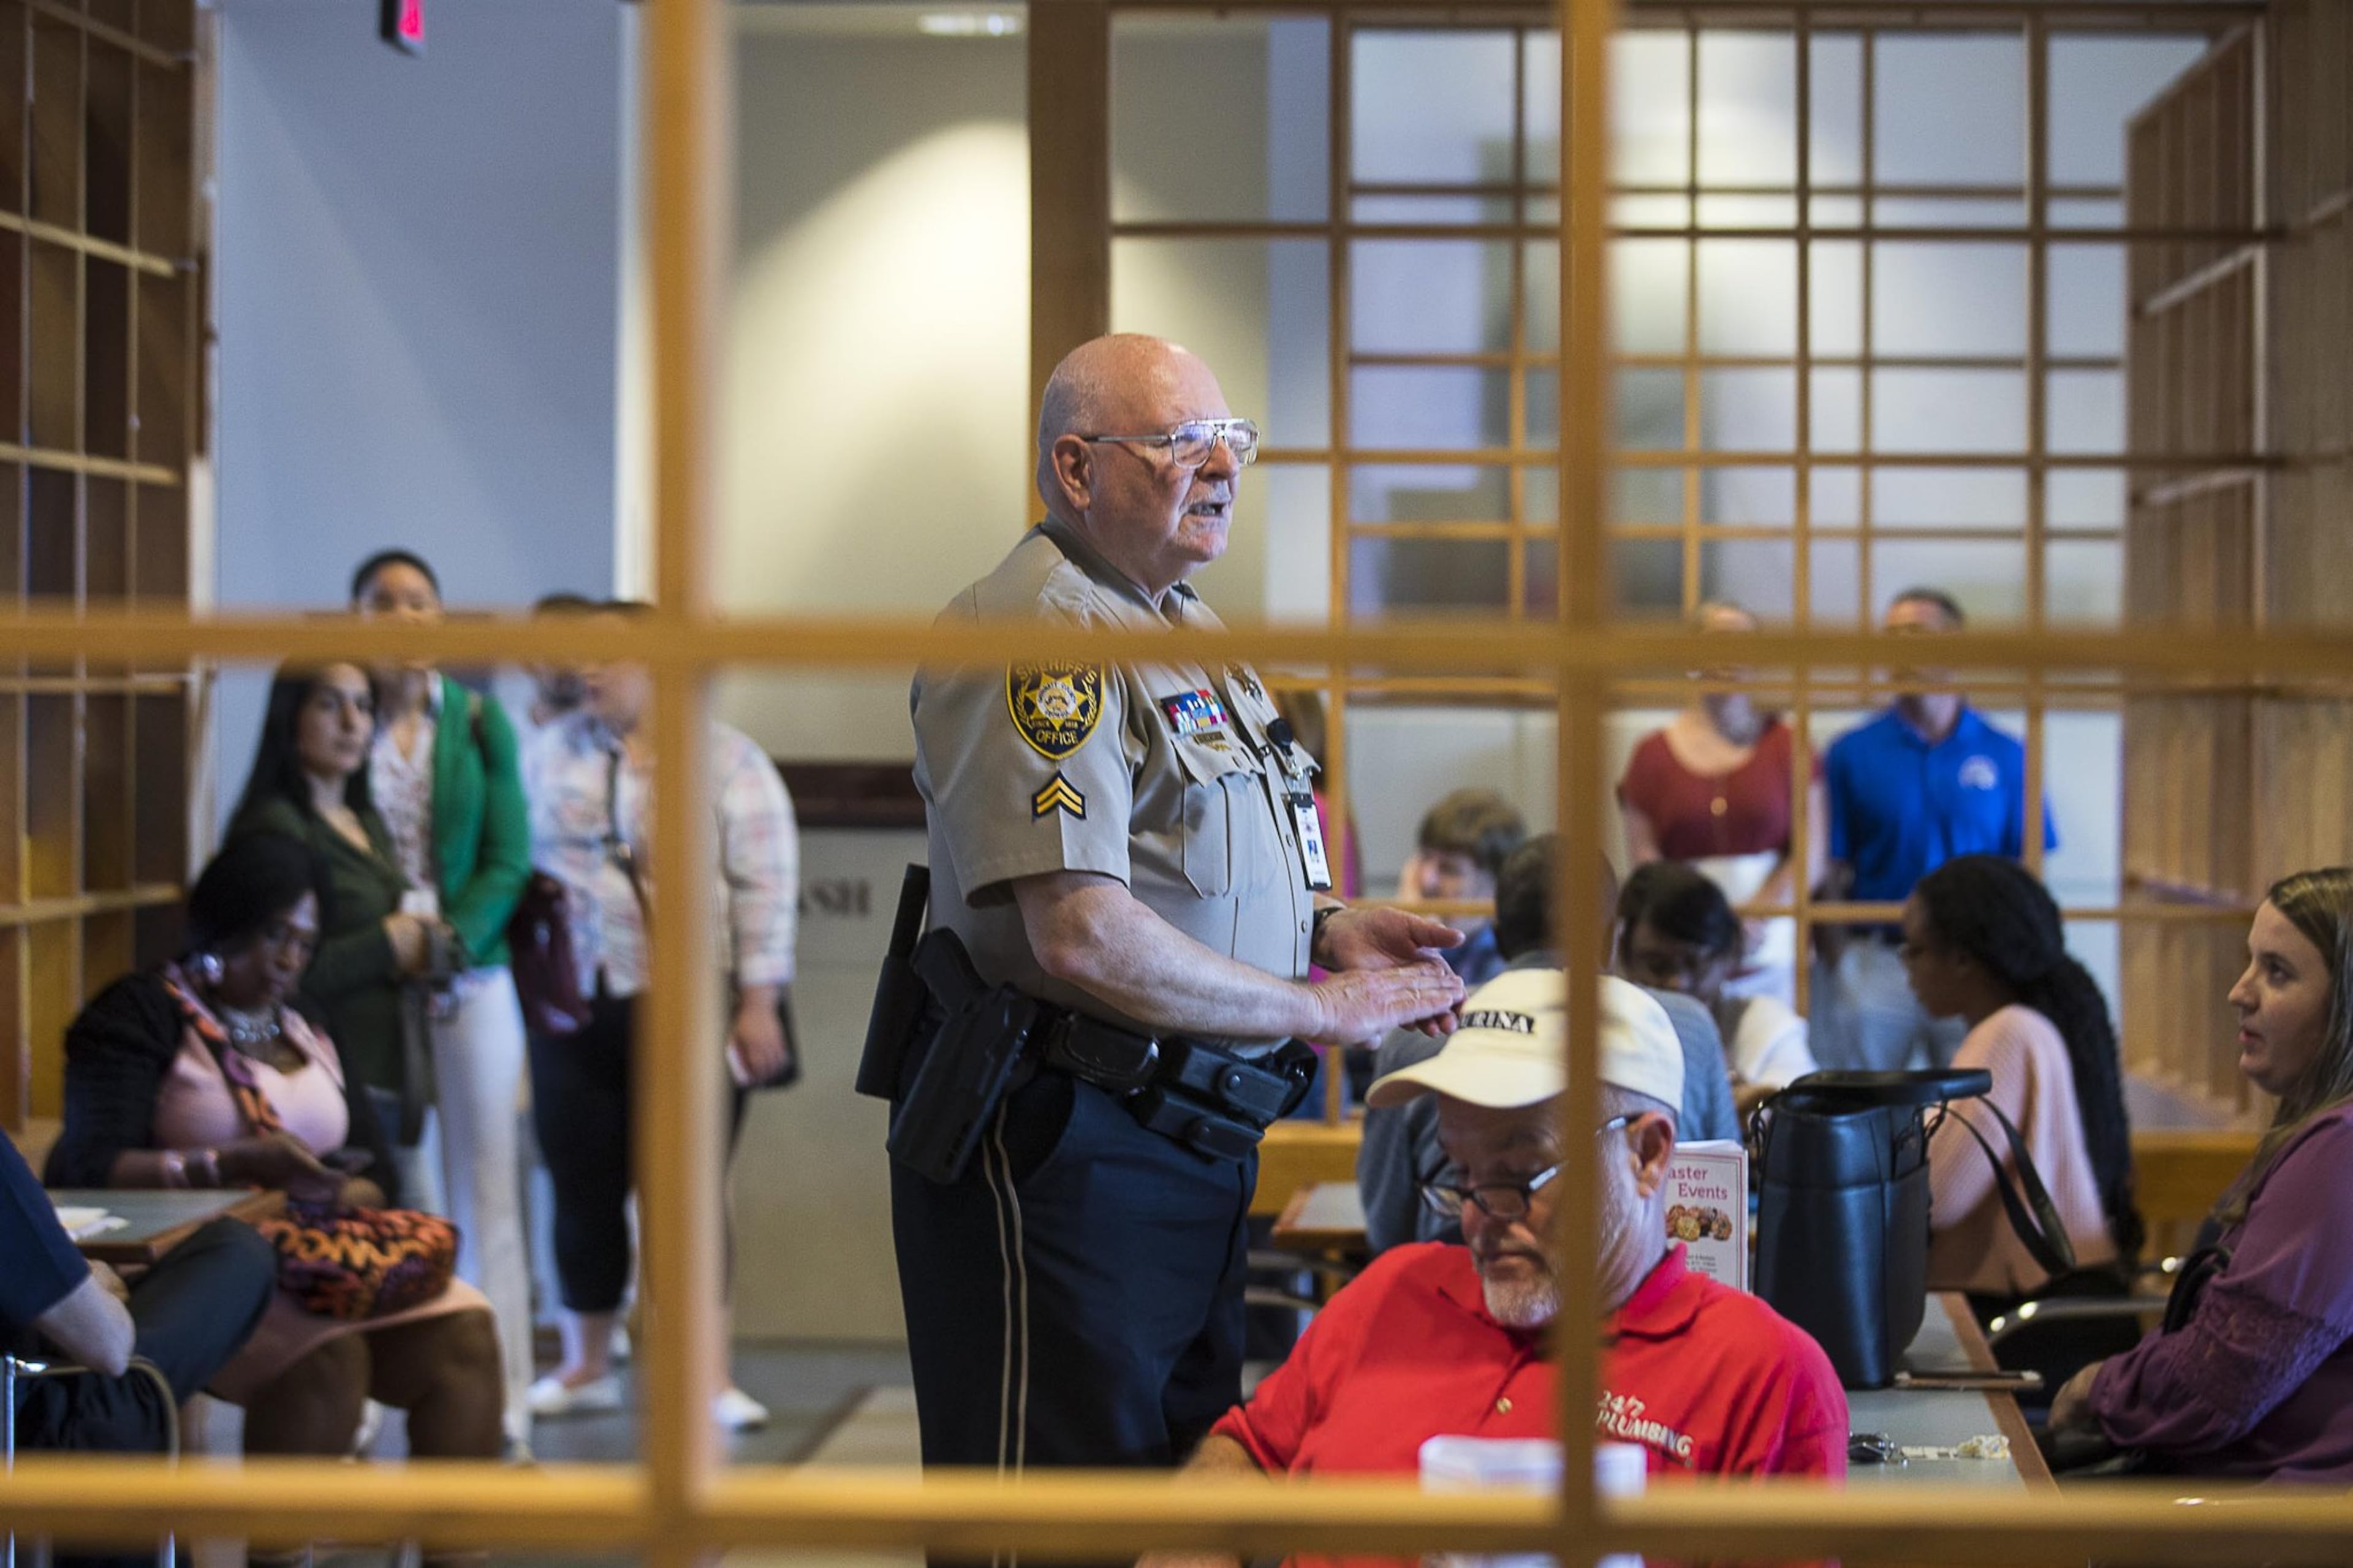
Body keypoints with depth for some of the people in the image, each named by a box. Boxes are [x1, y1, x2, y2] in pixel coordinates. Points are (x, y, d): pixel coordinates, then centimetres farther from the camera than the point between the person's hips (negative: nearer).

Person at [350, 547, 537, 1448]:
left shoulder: (477, 721, 5)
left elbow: (508, 858, 3)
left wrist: (450, 942, -12)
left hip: (468, 977, 1)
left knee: (484, 1199, 1)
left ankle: (501, 1416, 4)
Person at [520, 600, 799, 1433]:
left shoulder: (729, 760, -1)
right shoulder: (550, 753, 9)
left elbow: (765, 887, -4)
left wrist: (760, 1003, -10)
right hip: (574, 1006, 3)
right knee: (584, 1192, 8)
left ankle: (709, 1375, 4)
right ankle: (586, 1366, 20)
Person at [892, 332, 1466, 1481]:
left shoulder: (1193, 632, 18)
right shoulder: (1040, 634, -15)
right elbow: (1083, 939, -24)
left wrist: (1328, 929, 8)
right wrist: (1320, 1008, -14)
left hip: (1196, 1147, 10)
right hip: (1064, 1156, -10)